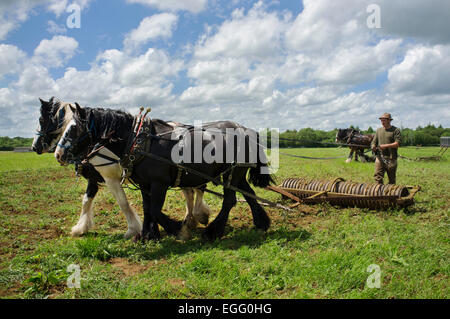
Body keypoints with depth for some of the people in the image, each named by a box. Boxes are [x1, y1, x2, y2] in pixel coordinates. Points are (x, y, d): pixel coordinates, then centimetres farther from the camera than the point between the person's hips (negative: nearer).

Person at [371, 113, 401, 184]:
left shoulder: (395, 130, -1)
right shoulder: (379, 130, 16)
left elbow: (397, 143, -10)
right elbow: (374, 142, 15)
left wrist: (386, 146, -17)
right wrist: (373, 146, -7)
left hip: (391, 158, -3)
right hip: (380, 157, 4)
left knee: (392, 179, 7)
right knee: (377, 177, -6)